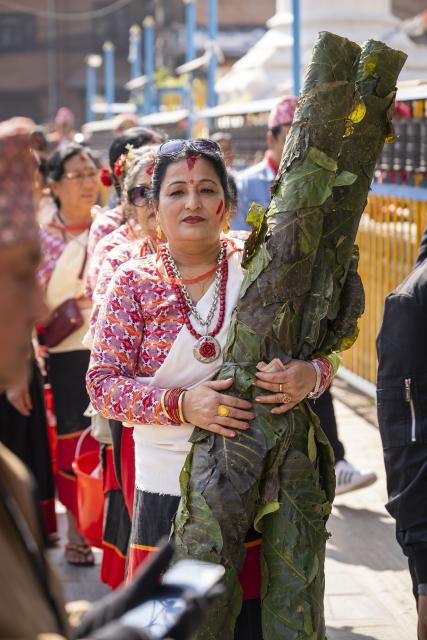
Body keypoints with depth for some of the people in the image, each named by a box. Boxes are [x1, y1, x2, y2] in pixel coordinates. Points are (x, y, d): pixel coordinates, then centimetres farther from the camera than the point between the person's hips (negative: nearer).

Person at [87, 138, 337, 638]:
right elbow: (102, 383, -5)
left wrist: (311, 376, -20)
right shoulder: (134, 282, 0)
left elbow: (322, 351, 4)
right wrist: (181, 405, -22)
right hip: (167, 490, 0)